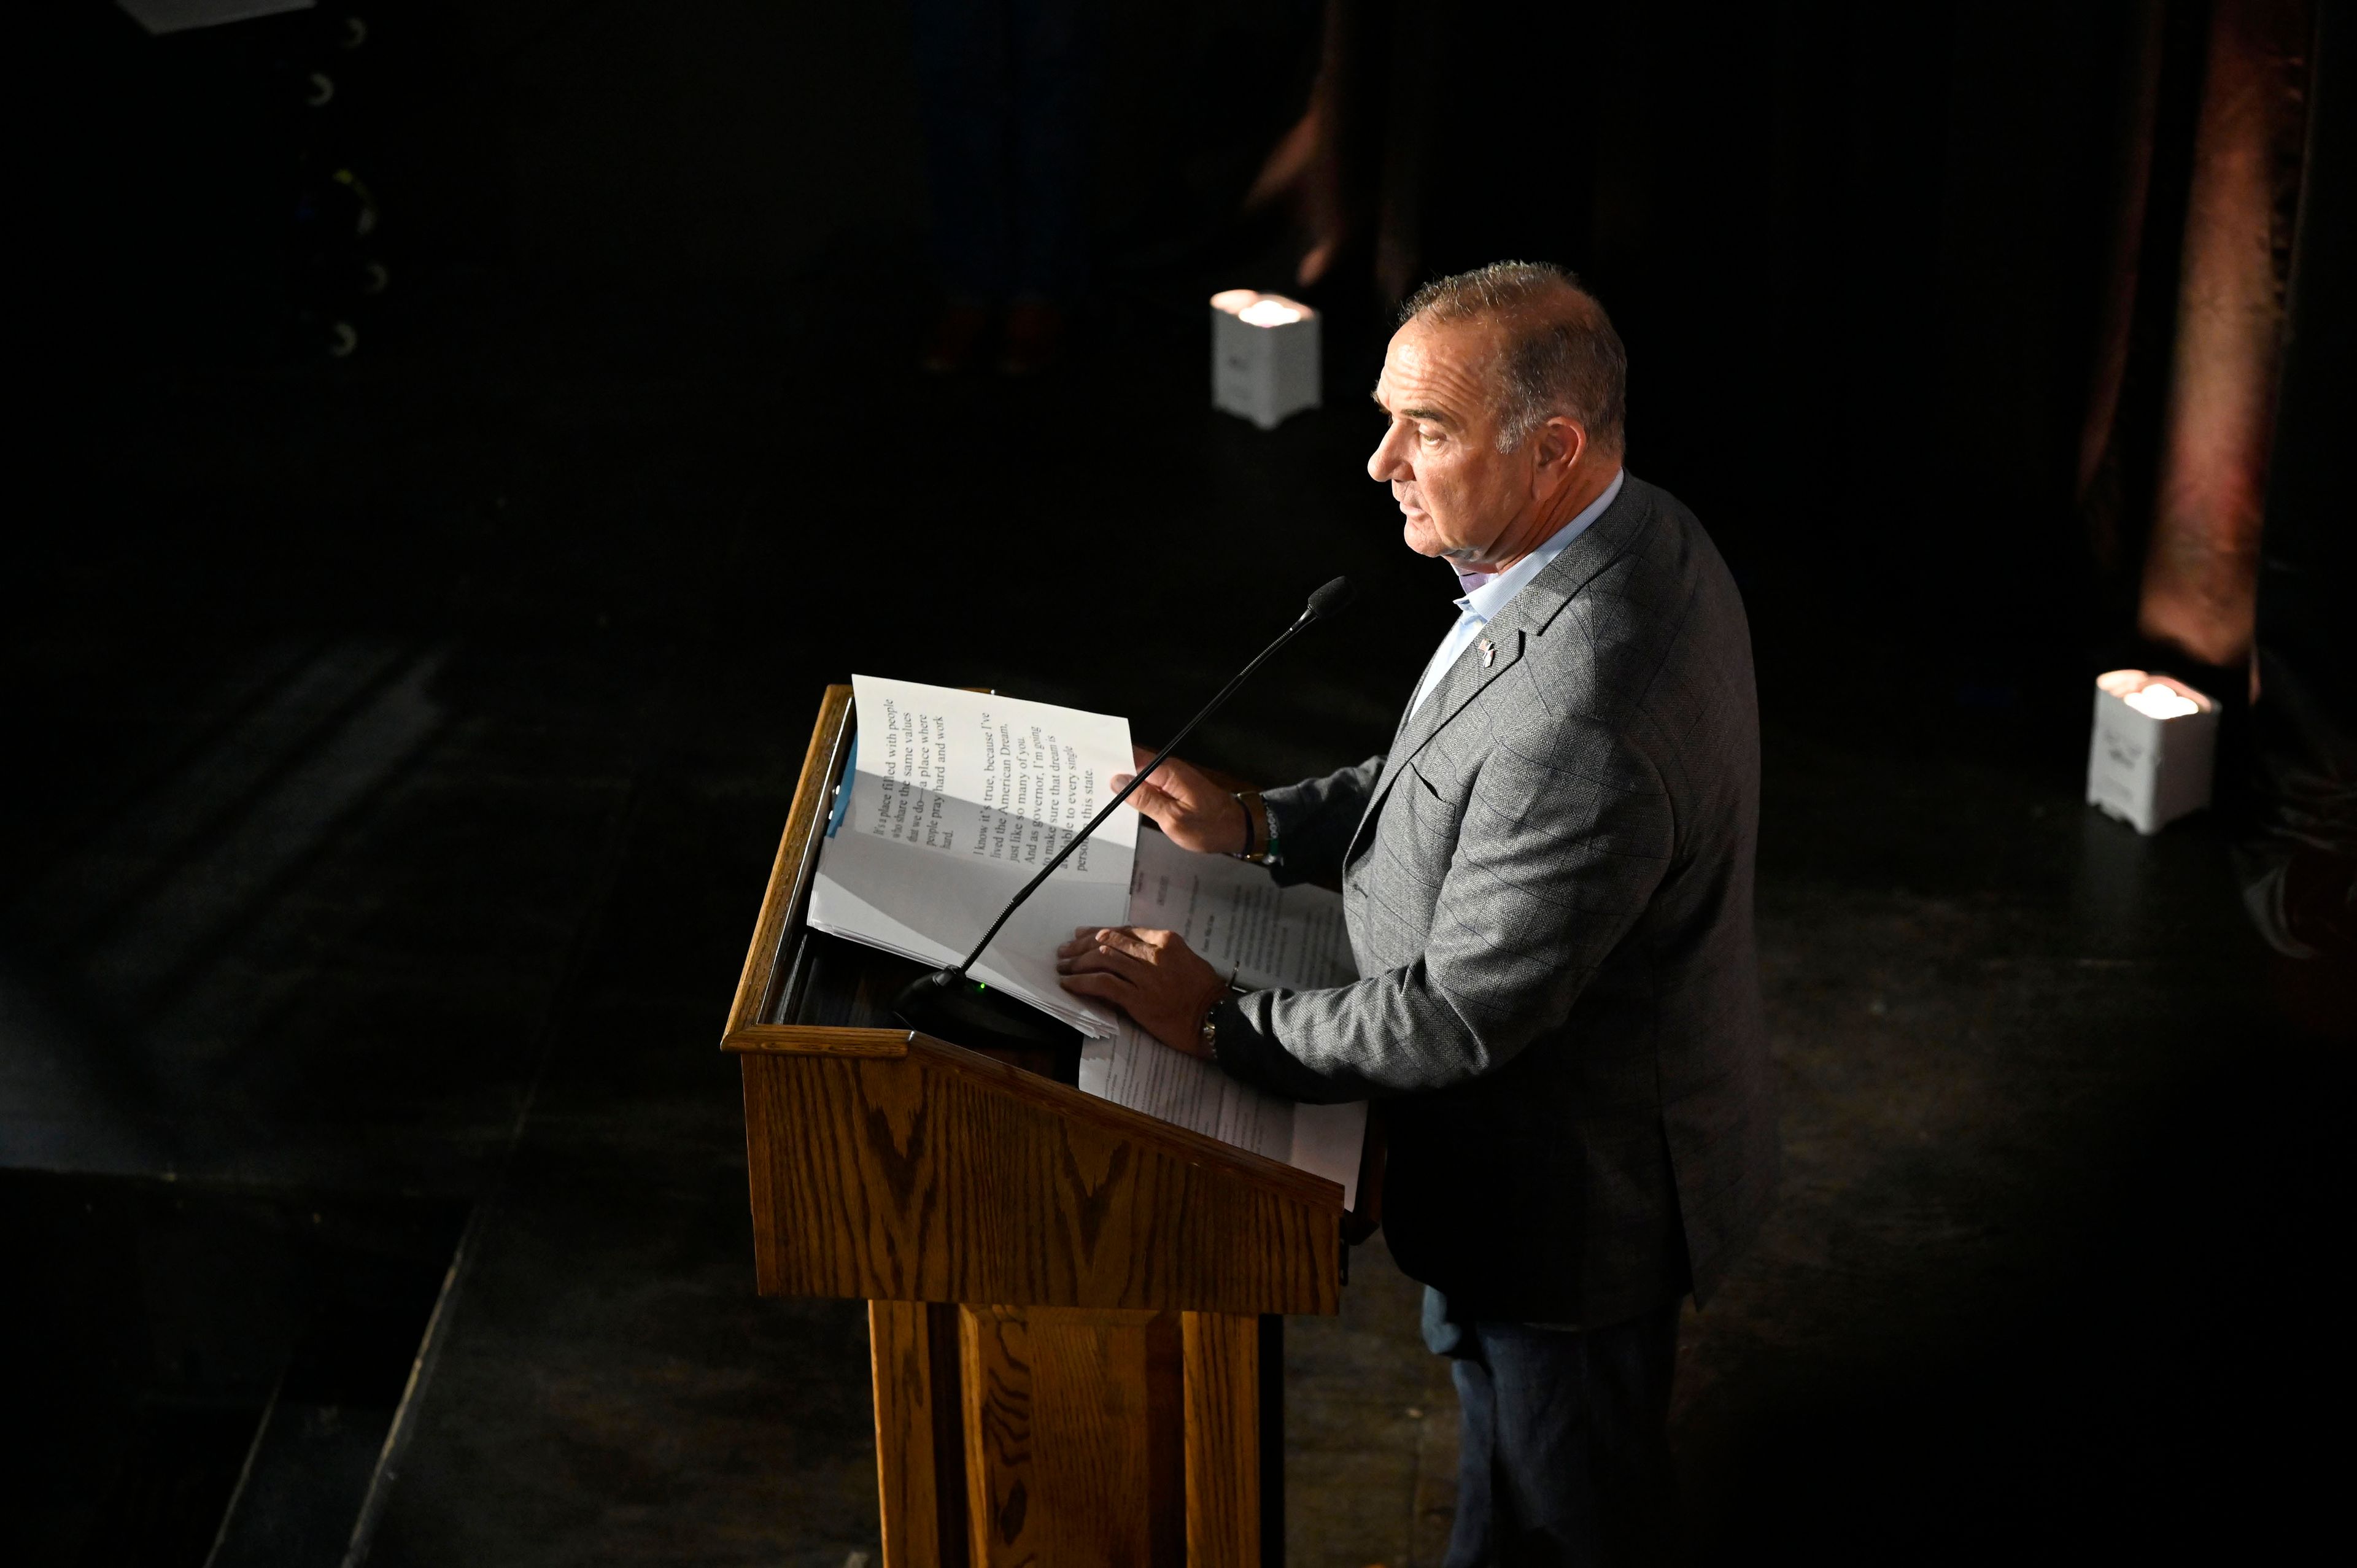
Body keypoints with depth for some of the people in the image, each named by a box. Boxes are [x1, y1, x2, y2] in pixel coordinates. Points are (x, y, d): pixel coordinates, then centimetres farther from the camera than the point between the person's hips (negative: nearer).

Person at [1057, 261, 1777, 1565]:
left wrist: (1219, 1022, -18)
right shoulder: (1631, 540, -9)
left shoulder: (1584, 725, -41)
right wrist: (1257, 825, 0)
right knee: (1490, 1388, 33)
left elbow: (1458, 1018, -30)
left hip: (1573, 1191, -9)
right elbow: (1462, 779, 7)